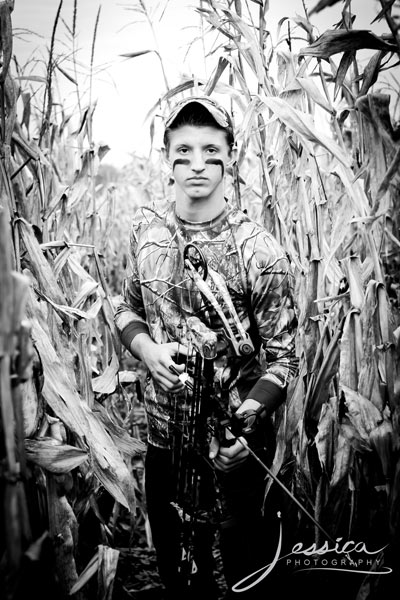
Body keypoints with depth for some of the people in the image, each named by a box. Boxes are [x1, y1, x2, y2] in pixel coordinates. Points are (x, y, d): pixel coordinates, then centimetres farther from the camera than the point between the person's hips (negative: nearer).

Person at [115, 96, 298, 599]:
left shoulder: (260, 252, -16)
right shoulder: (146, 231, -3)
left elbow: (280, 357, -12)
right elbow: (128, 309, 9)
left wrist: (247, 424, -28)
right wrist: (148, 350, -12)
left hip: (237, 441, -3)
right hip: (165, 433, 4)